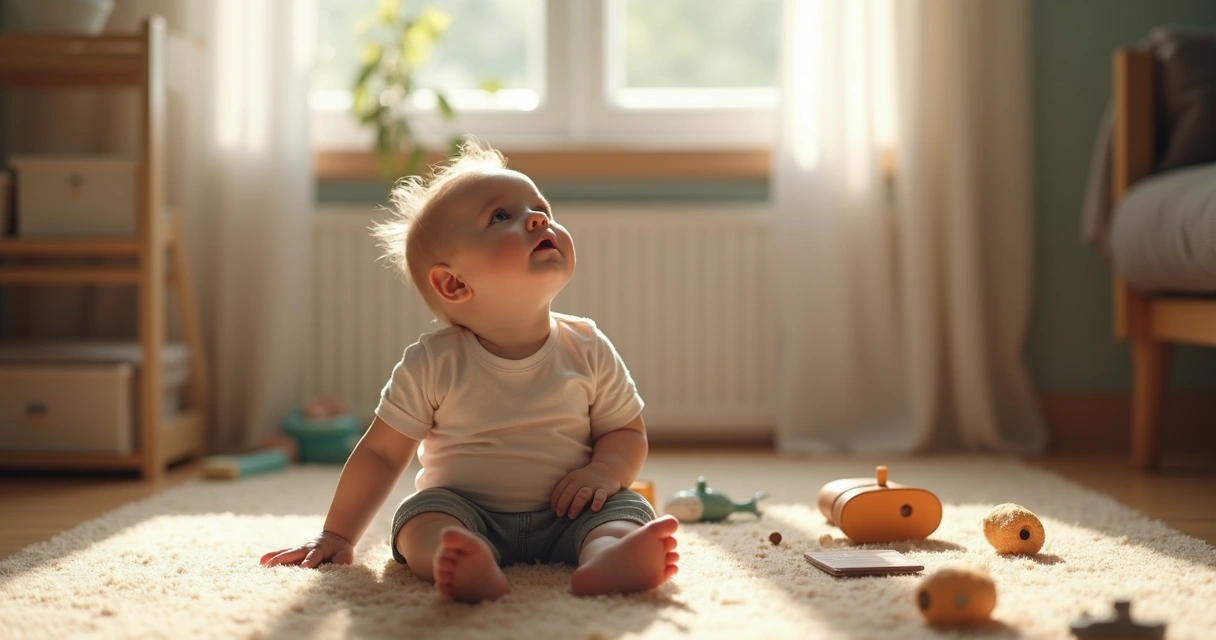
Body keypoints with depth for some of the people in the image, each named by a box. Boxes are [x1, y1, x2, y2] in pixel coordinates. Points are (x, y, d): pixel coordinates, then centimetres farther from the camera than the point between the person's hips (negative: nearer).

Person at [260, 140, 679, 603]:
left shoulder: (588, 350, 0)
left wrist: (603, 470, -15)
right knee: (424, 514, -30)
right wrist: (338, 536, 2)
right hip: (465, 510, -1)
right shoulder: (433, 364, -5)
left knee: (627, 510, -24)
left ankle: (608, 558, -57)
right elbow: (381, 452, 2)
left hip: (565, 518, 2)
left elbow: (628, 433, 7)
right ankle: (473, 567, -61)